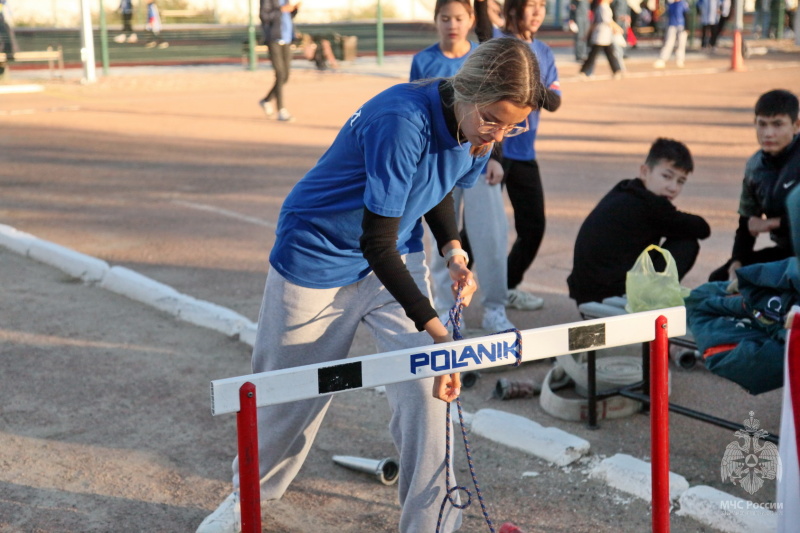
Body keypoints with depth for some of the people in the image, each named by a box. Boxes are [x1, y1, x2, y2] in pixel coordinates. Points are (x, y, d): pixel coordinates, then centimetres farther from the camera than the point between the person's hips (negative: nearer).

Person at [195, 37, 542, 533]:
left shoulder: (479, 129, -12)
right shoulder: (401, 122, -36)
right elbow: (376, 243, -34)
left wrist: (453, 250, -7)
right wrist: (436, 329, -37)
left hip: (399, 257, 5)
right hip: (320, 257, -5)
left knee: (428, 387, -10)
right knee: (291, 393, 12)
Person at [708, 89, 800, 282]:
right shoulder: (755, 165, 3)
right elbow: (747, 221, 7)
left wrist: (771, 223, -15)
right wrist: (736, 265, -7)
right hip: (784, 250, 7)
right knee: (720, 279, 3)